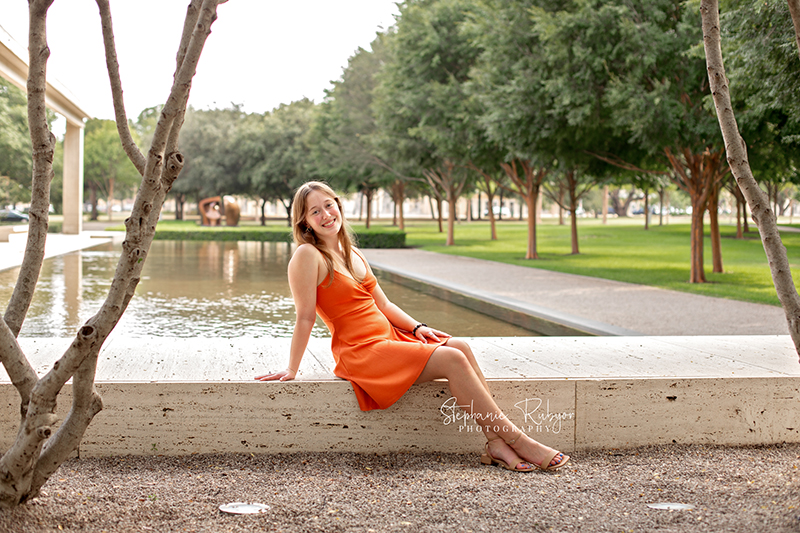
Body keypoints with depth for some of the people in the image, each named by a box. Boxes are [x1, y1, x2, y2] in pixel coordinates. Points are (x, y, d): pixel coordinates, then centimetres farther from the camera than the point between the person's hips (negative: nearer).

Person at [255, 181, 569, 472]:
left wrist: (417, 327, 6)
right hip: (360, 351, -8)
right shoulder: (308, 255, -9)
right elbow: (305, 317, -9)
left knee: (461, 347, -14)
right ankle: (514, 439, -15)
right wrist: (291, 370, -8)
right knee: (452, 360, -21)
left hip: (389, 336, 8)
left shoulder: (353, 254, 16)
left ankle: (496, 445, -19)